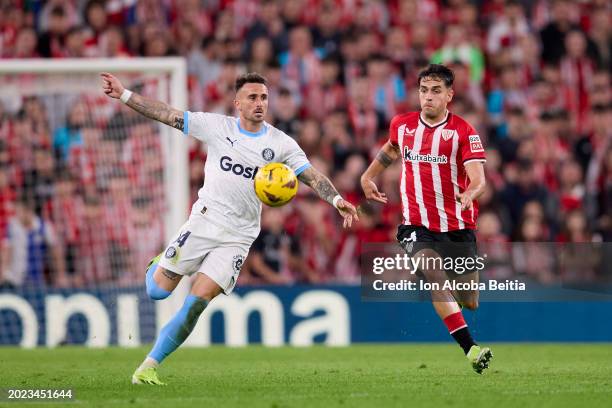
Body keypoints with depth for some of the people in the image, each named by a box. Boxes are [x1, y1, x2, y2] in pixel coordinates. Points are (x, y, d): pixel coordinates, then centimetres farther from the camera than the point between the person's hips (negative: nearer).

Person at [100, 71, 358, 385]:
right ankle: (158, 266, 34)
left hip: (238, 238, 0)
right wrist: (124, 95, -7)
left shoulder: (281, 143, 2)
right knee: (158, 291, -4)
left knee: (196, 304, -11)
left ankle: (149, 365, 0)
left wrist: (336, 200, -21)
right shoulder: (216, 126, -1)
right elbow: (167, 115, 0)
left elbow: (312, 176, -3)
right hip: (204, 220, 0)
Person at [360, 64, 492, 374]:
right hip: (417, 226, 1)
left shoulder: (463, 131, -7)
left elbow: (478, 178, -19)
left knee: (470, 302, 6)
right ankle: (471, 349, -34)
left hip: (457, 227, -1)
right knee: (434, 276, -28)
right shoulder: (402, 125, 5)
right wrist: (368, 176, 26)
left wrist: (470, 193, -39)